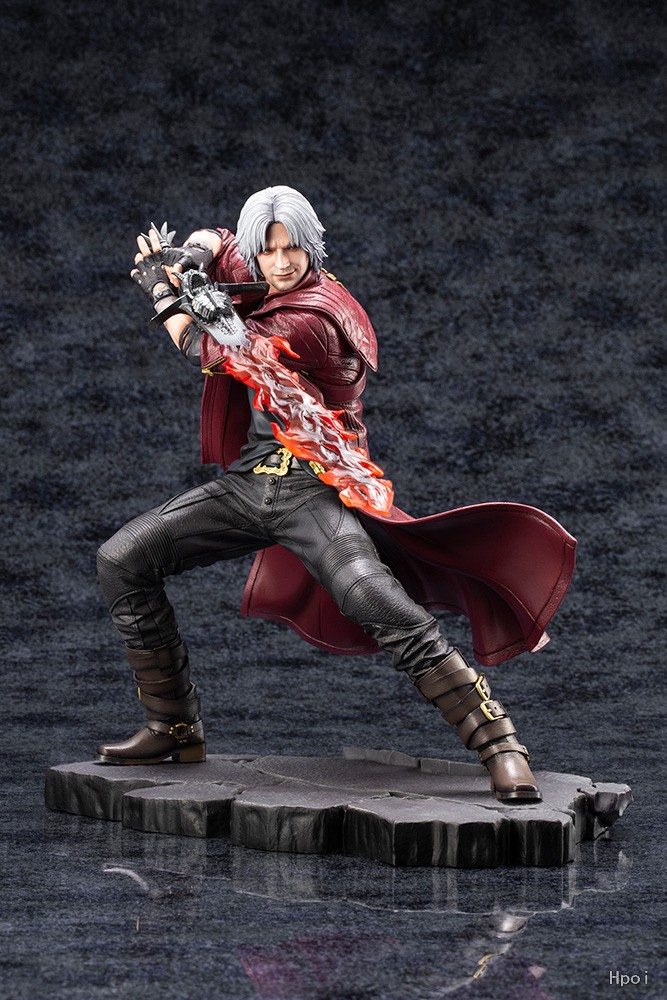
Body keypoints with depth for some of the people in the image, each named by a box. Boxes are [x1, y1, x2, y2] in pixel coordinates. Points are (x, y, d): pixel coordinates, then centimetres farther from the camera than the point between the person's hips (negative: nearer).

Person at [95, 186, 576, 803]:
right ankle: (175, 730, 12)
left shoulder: (311, 317, -16)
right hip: (248, 481, 9)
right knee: (122, 561, 3)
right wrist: (195, 252, 1)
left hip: (312, 489, -9)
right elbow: (215, 241, 26)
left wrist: (161, 294, 5)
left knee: (377, 600, -31)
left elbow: (212, 353, -9)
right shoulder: (261, 281, 8)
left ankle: (499, 745, -30)